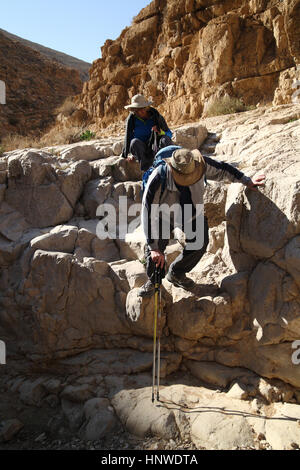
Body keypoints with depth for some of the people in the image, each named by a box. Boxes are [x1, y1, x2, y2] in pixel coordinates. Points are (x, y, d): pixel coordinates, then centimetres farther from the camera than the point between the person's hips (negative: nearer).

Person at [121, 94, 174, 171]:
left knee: (165, 139, -29)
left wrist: (160, 132, -22)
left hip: (155, 149, 0)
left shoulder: (155, 116, -3)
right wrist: (129, 155, -5)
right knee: (135, 142, -32)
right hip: (141, 151, 0)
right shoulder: (131, 119, -2)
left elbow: (169, 134, -1)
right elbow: (128, 137, 2)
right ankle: (146, 170, -38)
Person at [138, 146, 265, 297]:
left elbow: (222, 170, -5)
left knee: (199, 244, -8)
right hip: (164, 216, -3)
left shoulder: (200, 164, -28)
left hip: (192, 214, 3)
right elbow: (149, 215, -34)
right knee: (155, 248, -16)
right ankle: (152, 281, 14)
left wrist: (247, 181, 3)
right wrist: (154, 248, -34)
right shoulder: (157, 180, -38)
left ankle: (176, 274, 17)